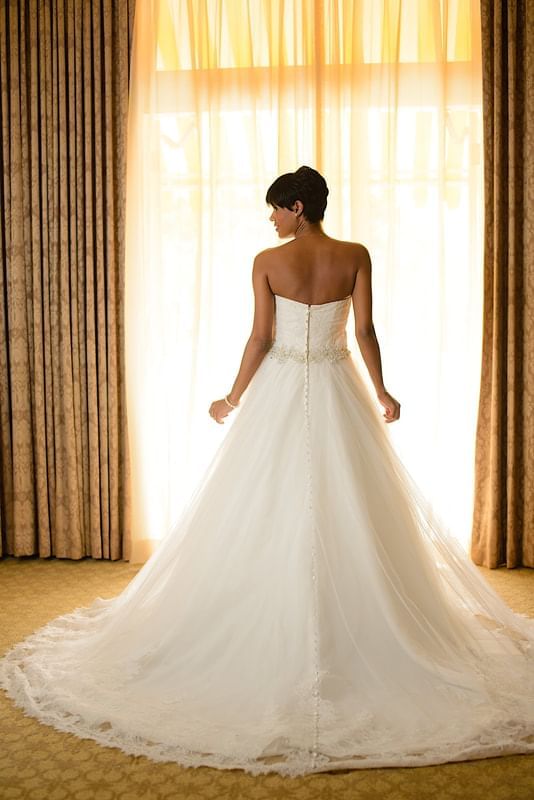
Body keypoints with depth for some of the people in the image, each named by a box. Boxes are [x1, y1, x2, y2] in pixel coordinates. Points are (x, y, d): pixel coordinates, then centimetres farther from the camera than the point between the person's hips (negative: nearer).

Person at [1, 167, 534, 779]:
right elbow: (365, 331, -2)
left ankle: (273, 640, 19)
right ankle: (356, 640, 17)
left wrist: (234, 398, 4)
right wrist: (381, 392, 9)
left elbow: (260, 338, -7)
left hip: (280, 392, -1)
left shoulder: (268, 262, -5)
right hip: (338, 391, 2)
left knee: (267, 517, 8)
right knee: (349, 515, 9)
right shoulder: (355, 257, -1)